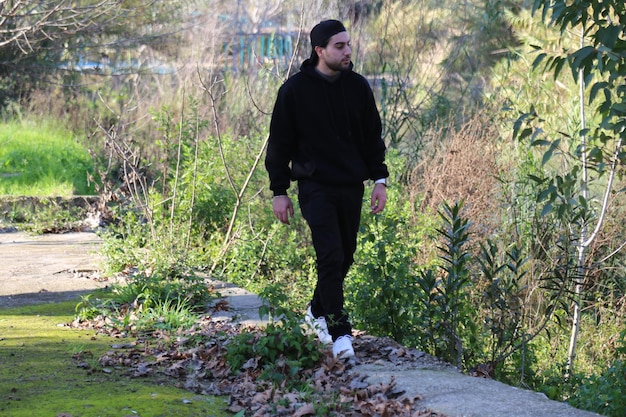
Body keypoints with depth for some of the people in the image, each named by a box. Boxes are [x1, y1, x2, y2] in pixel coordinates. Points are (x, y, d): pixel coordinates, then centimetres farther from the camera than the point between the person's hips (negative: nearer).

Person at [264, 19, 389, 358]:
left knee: (344, 256, 11)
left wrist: (379, 180, 6)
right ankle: (339, 331, -10)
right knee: (330, 255, -15)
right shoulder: (295, 89, -5)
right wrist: (279, 191, -3)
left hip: (351, 188, 4)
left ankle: (318, 310, 35)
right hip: (315, 187, -4)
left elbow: (373, 137, 12)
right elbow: (280, 143, -1)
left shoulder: (358, 86, 5)